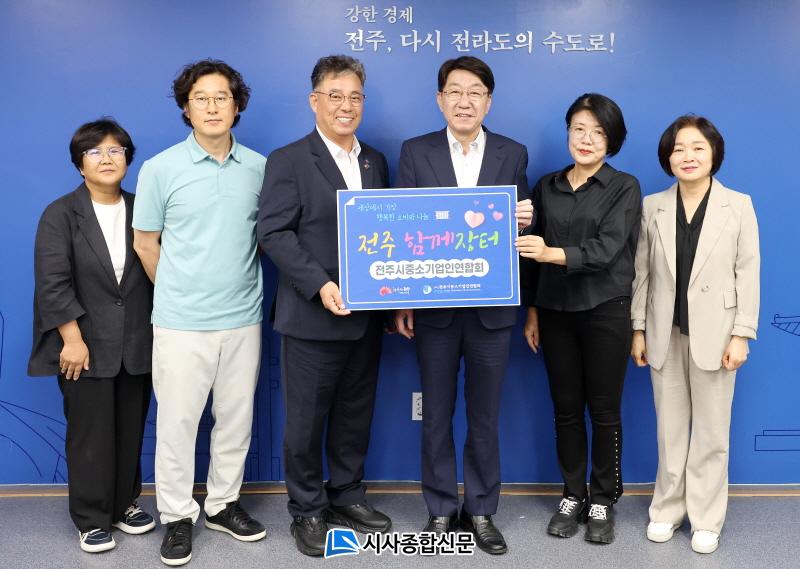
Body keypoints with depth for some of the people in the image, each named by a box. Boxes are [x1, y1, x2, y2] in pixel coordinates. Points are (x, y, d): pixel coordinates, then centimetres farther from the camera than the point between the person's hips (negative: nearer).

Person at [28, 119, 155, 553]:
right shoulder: (61, 214, -4)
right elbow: (53, 284, -10)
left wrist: (156, 331, 5)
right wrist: (72, 339, -15)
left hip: (136, 346, 3)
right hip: (87, 346, -3)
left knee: (130, 431, 12)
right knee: (91, 435, 4)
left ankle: (125, 504, 28)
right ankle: (91, 519, 17)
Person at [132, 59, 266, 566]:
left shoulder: (259, 167, 2)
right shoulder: (160, 169, -4)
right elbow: (145, 243, 4)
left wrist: (239, 284, 10)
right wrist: (179, 294, 9)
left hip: (244, 319, 3)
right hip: (181, 322, -2)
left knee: (236, 419, 12)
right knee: (176, 423, 5)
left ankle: (223, 504, 29)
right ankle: (177, 516, 21)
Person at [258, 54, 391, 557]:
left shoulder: (375, 161, 13)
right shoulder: (288, 160, -4)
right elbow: (274, 233, -11)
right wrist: (320, 285, -22)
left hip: (367, 314, 5)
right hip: (312, 317, -5)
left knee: (356, 414, 15)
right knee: (307, 419, 6)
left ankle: (347, 496, 32)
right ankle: (307, 510, 23)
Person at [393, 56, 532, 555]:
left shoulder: (513, 154, 5)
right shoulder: (415, 152, 2)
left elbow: (521, 230, 7)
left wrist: (525, 221, -17)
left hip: (492, 306, 1)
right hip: (434, 305, 0)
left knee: (485, 416, 10)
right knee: (437, 415, 10)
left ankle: (482, 511, 25)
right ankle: (441, 510, 25)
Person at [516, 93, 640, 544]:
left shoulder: (625, 188, -3)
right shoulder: (547, 187, 8)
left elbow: (606, 249, -16)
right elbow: (535, 252, 12)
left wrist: (554, 253, -31)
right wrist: (532, 310, 8)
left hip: (605, 311, -3)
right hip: (555, 312, 3)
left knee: (604, 410, 5)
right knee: (566, 408, 10)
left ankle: (603, 501, 20)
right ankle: (573, 495, 24)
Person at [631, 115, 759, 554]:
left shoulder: (738, 205, -1)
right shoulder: (652, 207, 3)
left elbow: (748, 273, -3)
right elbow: (642, 272, 4)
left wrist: (742, 334, -9)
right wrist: (638, 329, 1)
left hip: (714, 333, -2)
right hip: (665, 333, 2)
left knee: (711, 432, 7)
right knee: (669, 429, 11)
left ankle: (706, 520, 20)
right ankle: (667, 510, 26)